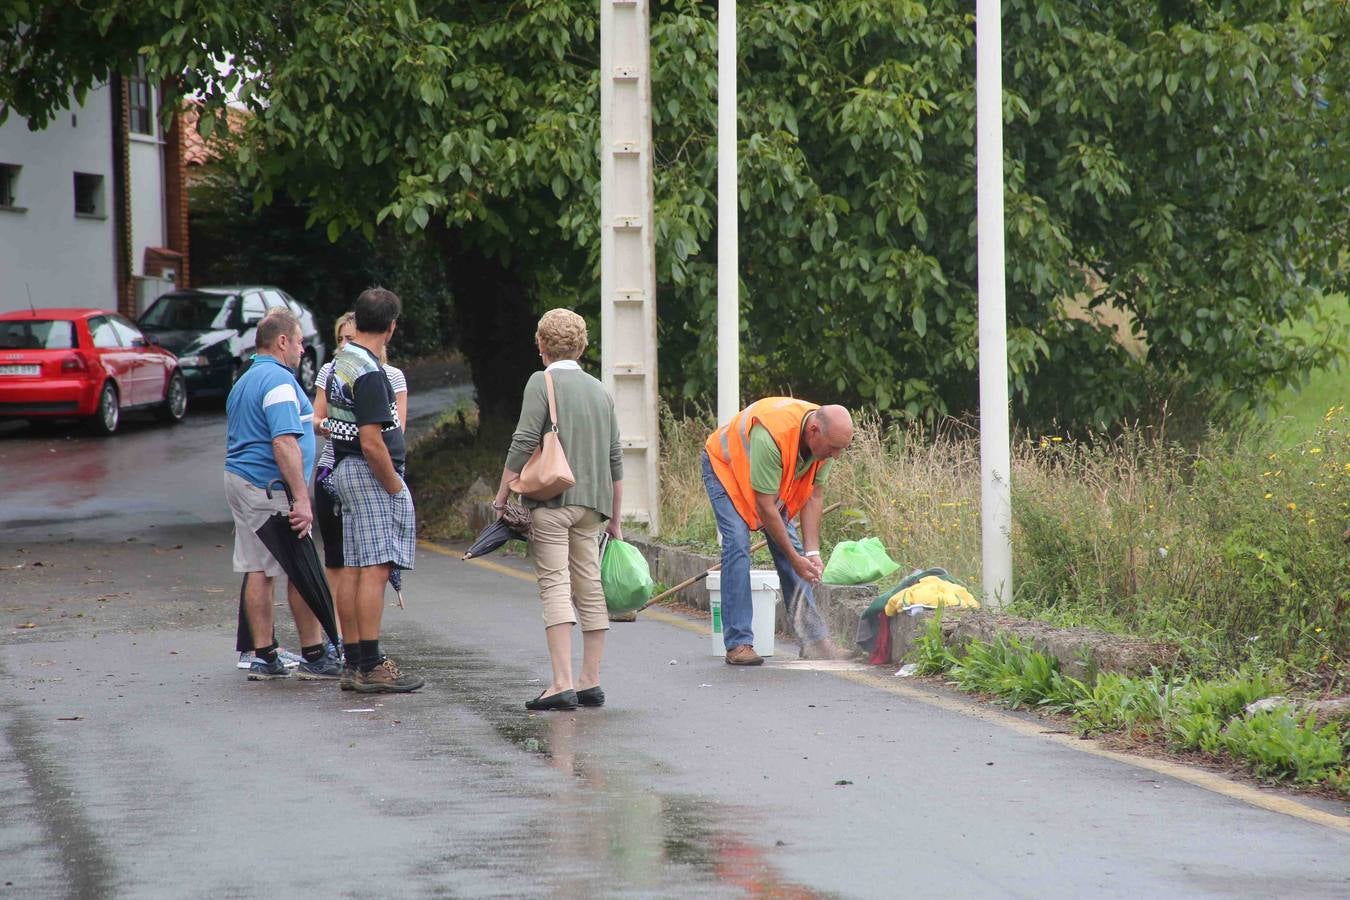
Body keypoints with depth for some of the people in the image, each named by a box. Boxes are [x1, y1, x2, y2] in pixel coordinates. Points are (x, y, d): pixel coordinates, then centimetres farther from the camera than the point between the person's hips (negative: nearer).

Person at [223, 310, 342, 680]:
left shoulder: (244, 382, 19)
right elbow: (284, 443, -24)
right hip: (269, 486, -10)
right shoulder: (279, 380, -14)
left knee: (257, 570, 7)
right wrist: (301, 499, -26)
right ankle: (314, 655, 1)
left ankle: (264, 657, 6)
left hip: (238, 479, 10)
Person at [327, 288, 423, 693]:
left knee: (354, 571, 10)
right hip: (370, 475, -10)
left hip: (345, 470, 10)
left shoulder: (341, 362, 12)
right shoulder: (369, 373, -18)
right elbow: (372, 444, -22)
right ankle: (370, 667, -12)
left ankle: (354, 663, 12)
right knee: (375, 569, -10)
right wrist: (396, 489, -12)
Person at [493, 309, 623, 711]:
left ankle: (562, 684, -18)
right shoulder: (600, 391, 15)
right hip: (592, 502, 6)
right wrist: (615, 519, 22)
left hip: (551, 499, -6)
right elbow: (615, 459, 16)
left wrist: (501, 497, -3)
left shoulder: (542, 382, -3)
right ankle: (590, 682, 13)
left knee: (555, 587, -10)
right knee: (590, 589, 10)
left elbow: (523, 444, -12)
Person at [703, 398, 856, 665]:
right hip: (724, 466, -7)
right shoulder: (771, 435, -43)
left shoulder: (827, 436, -21)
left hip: (777, 480, 7)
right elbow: (765, 508, -36)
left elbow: (813, 498, -12)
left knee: (789, 544, -1)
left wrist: (811, 553, -19)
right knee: (737, 544, -20)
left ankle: (814, 640, 1)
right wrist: (796, 559, -30)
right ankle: (738, 644, -18)